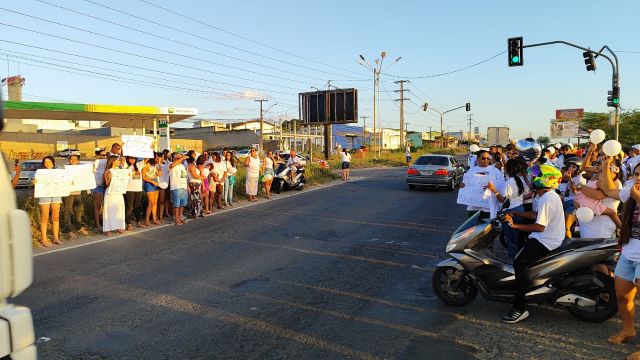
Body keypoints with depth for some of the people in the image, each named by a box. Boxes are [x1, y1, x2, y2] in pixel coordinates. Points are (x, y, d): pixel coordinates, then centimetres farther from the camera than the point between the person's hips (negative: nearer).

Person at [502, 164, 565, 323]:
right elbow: (536, 215, 18)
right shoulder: (551, 195, 13)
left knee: (519, 264, -21)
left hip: (545, 242, -11)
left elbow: (540, 226, -23)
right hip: (552, 238, 11)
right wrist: (514, 213, 12)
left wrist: (515, 225, -20)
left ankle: (520, 308, -21)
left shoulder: (546, 200, -20)